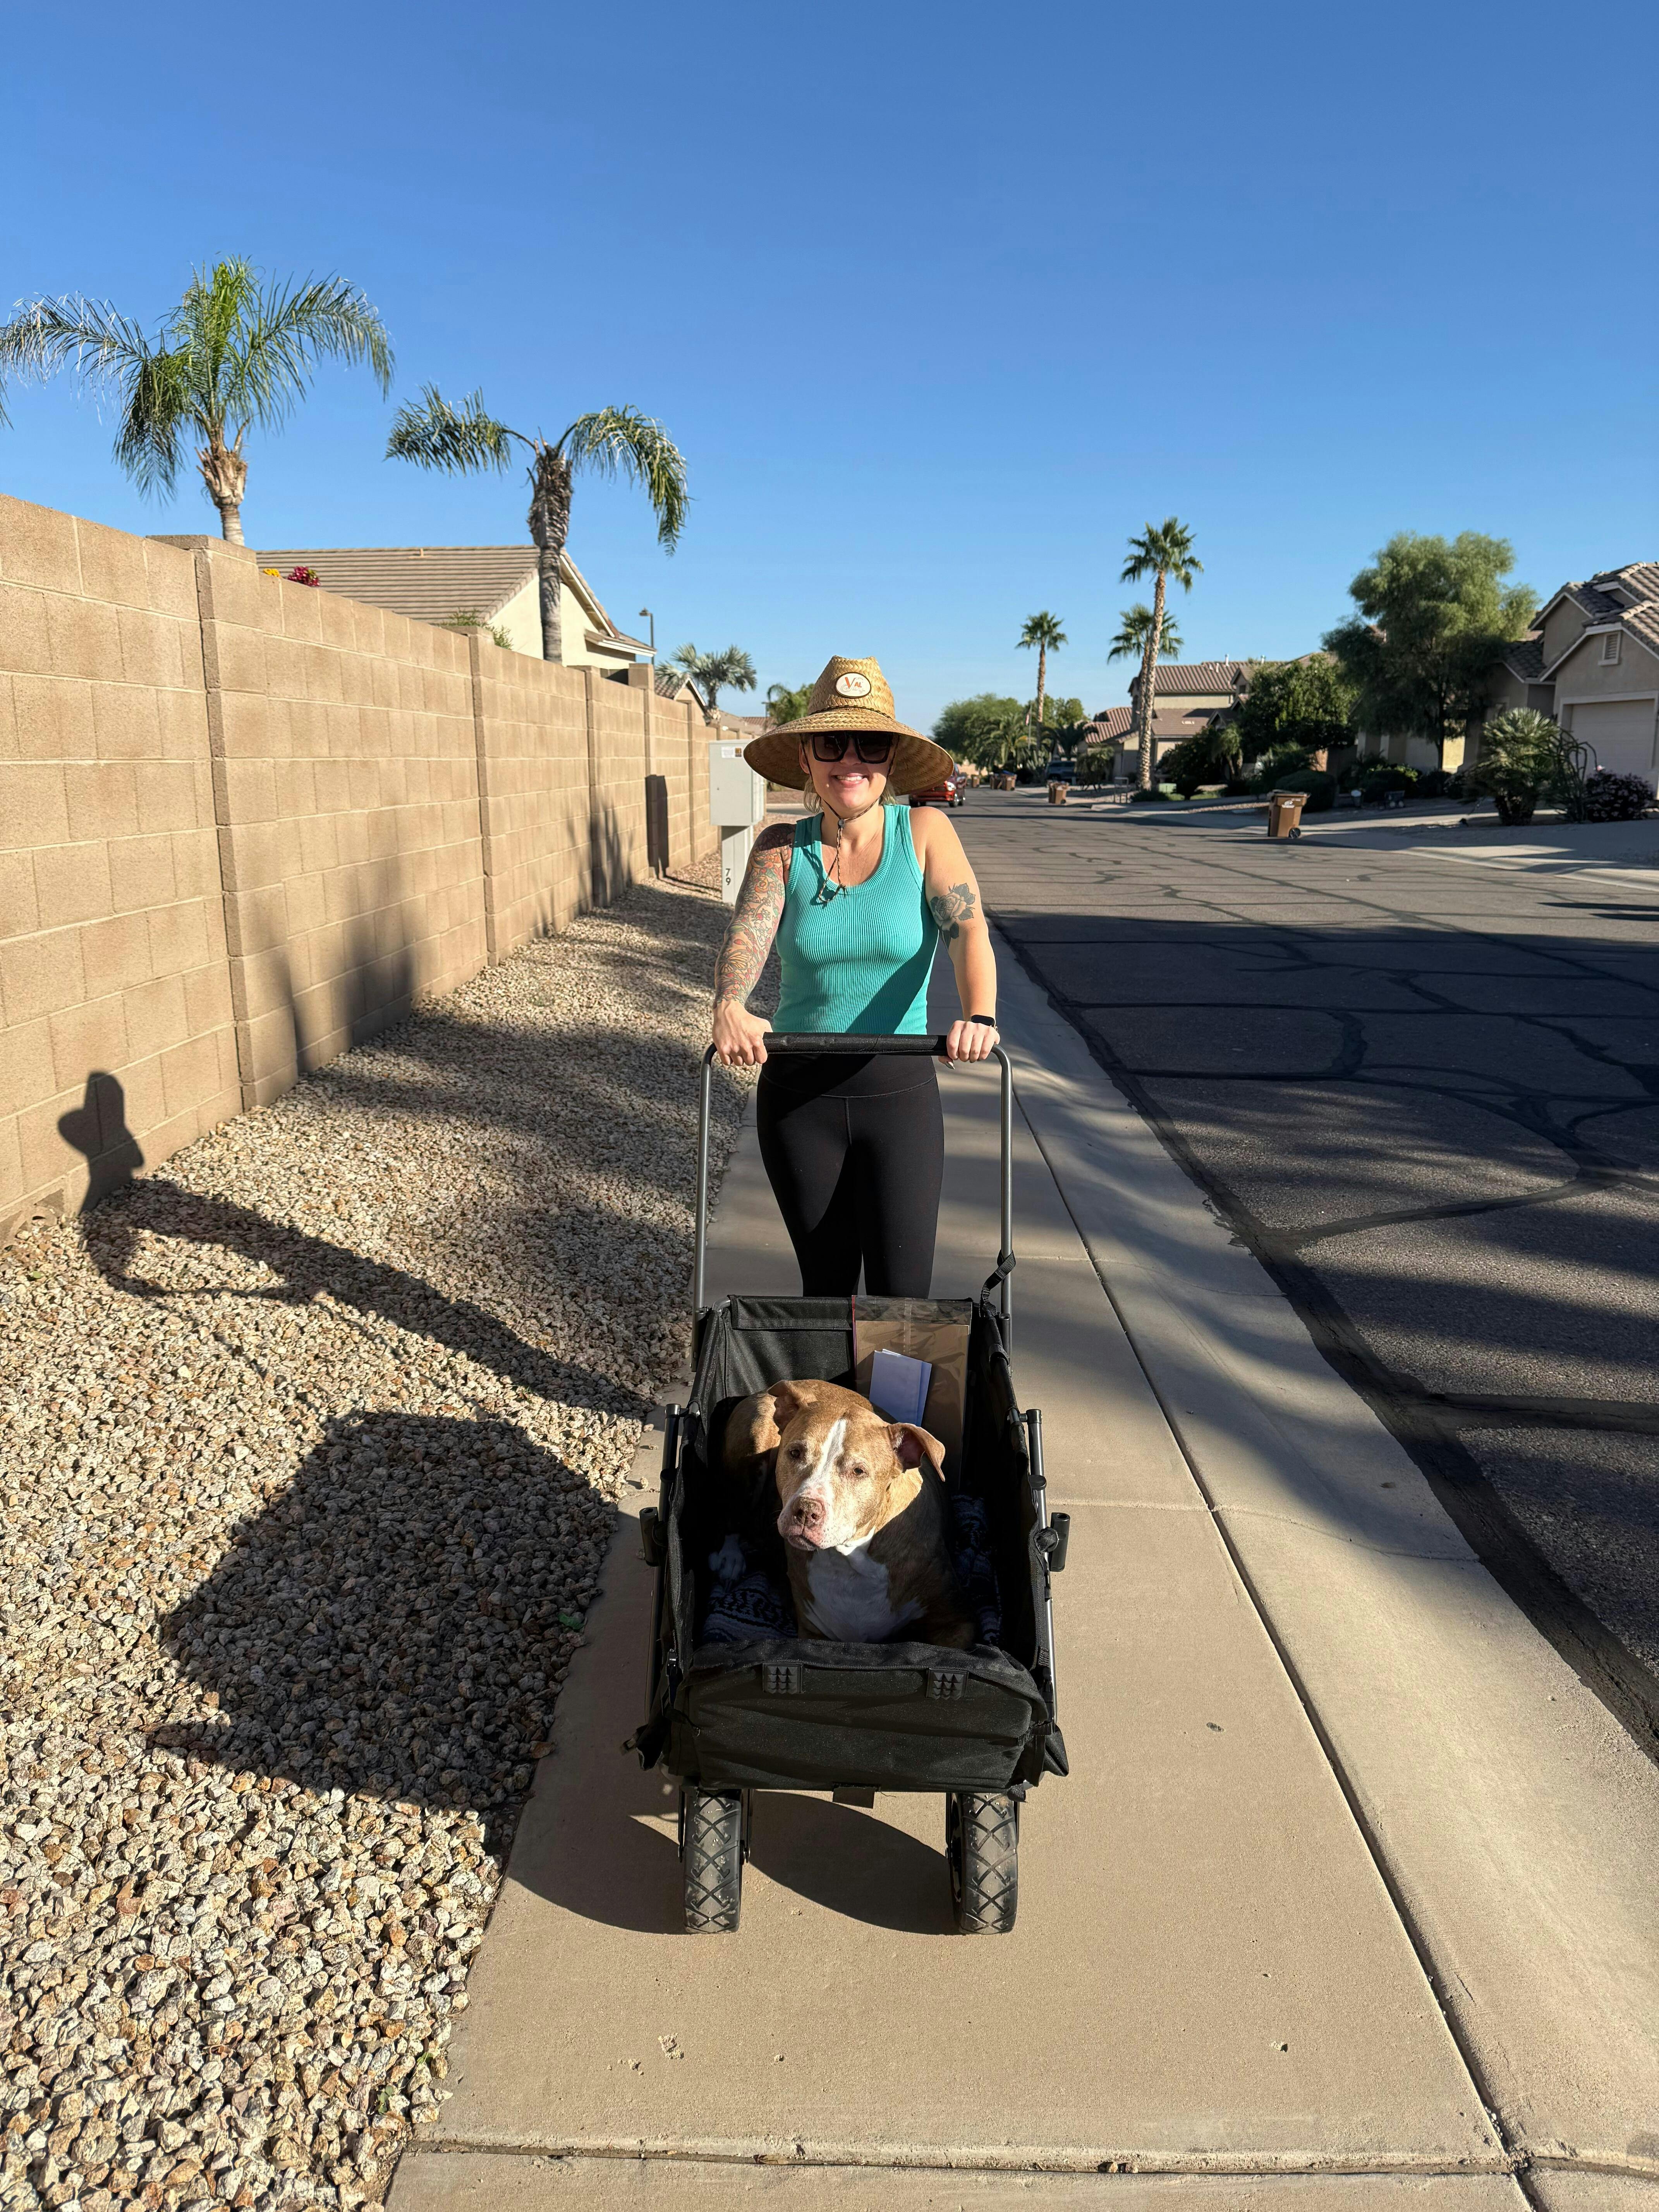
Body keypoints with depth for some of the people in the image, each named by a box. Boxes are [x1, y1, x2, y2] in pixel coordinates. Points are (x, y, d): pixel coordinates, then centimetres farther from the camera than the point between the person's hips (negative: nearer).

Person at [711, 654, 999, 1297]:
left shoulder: (925, 833, -3)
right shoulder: (781, 847, 0)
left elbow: (968, 927, -17)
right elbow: (747, 933, -16)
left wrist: (979, 1014, -37)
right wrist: (730, 1007, -37)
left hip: (900, 1091, -1)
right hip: (798, 1093, 1)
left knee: (903, 1291, -3)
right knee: (825, 1283, 11)